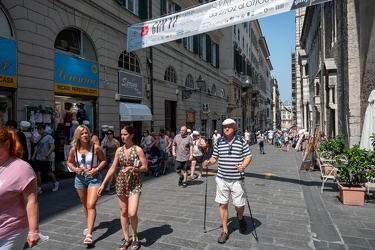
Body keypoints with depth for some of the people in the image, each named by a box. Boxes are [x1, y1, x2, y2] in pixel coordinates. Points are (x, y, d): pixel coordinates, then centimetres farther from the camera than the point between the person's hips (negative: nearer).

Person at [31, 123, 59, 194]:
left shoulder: (49, 137, -11)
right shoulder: (39, 137, 8)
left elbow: (52, 147, -16)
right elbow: (37, 147, 20)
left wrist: (46, 156, -21)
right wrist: (34, 155, 10)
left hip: (46, 159, -5)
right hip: (38, 159, 5)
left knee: (49, 173, 8)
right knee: (37, 173, -1)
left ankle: (55, 183, 32)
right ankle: (39, 189, 8)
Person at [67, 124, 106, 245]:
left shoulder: (96, 147, -14)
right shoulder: (74, 149, -7)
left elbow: (103, 160, -2)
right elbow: (69, 162, 9)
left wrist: (97, 169, -17)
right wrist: (74, 169, -11)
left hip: (94, 177, -4)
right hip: (80, 177, 4)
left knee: (91, 205, -13)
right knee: (85, 204, 19)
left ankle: (89, 234, -8)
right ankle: (90, 225, 42)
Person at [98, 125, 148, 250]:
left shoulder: (138, 149, -8)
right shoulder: (119, 150, 4)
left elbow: (145, 167, -7)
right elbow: (113, 168, 7)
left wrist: (132, 168, -23)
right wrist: (103, 184, 5)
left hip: (135, 183, -4)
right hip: (121, 181, 4)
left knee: (132, 213, -11)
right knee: (123, 212, 10)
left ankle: (134, 235, 19)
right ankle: (126, 239, 26)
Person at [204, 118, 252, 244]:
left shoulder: (241, 142, -2)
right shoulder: (219, 143, 4)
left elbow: (248, 156, 0)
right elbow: (214, 157, 12)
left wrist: (243, 165, -19)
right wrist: (209, 162, -9)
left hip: (237, 179, -2)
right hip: (221, 179, 2)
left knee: (239, 205, 3)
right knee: (222, 204, 8)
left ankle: (240, 218, 40)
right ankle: (225, 231, 25)